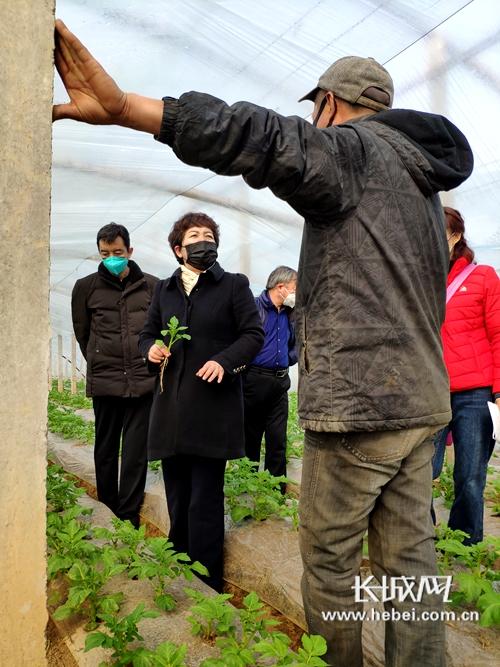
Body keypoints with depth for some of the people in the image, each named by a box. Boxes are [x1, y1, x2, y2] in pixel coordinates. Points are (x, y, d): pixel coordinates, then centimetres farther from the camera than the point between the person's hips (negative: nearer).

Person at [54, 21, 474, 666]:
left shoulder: (353, 149, -5)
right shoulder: (423, 181, 22)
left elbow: (273, 142, -27)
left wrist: (122, 106, -35)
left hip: (358, 403, -8)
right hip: (422, 402, 9)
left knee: (329, 560, 6)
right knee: (409, 561, 11)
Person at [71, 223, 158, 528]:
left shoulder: (152, 286, 4)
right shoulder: (86, 287, 5)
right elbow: (82, 333, 14)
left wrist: (151, 361, 8)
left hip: (144, 382, 0)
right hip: (104, 383, 1)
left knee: (136, 453, 2)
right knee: (106, 451, 11)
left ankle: (129, 516, 11)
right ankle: (106, 512, 24)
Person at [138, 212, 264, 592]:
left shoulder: (234, 285, 4)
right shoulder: (164, 289, 17)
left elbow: (254, 334, -1)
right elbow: (148, 333, 22)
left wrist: (224, 361, -17)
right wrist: (151, 347, -1)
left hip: (213, 408, -5)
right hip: (171, 409, 5)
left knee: (205, 505, -4)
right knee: (177, 502, 13)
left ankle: (206, 588, 8)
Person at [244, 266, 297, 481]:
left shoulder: (288, 314, 15)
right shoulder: (254, 306, -7)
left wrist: (289, 359, 12)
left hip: (280, 382, 6)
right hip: (255, 380, -6)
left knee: (278, 439, 5)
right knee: (250, 437, 7)